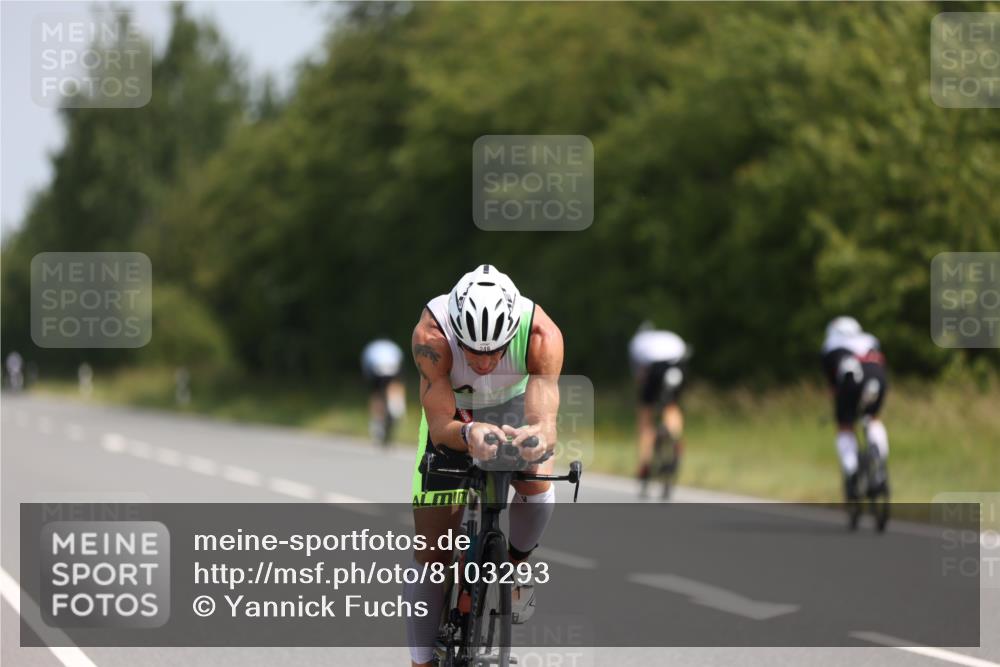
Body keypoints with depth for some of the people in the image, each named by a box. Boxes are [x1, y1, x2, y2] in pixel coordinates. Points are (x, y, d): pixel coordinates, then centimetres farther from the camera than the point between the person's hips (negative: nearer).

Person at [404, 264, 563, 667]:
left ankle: (516, 564, 3)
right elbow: (440, 426, -41)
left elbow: (544, 419, -47)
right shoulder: (432, 334, -39)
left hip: (514, 408, 0)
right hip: (452, 413, 0)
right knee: (430, 554, -4)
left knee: (537, 483, -29)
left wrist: (538, 435, -71)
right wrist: (469, 434, -64)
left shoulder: (541, 333, -38)